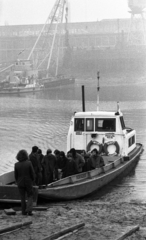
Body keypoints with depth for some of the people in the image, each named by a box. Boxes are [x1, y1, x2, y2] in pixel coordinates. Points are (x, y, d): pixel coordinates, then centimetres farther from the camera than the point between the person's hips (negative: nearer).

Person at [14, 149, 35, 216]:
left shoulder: (16, 165, -9)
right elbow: (32, 173, -9)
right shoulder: (29, 163, -14)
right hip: (28, 182, -1)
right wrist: (32, 180, 7)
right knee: (30, 197, 12)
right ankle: (29, 210, -7)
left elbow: (16, 175, -3)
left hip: (20, 183, 1)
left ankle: (24, 211, 16)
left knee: (22, 198, 14)